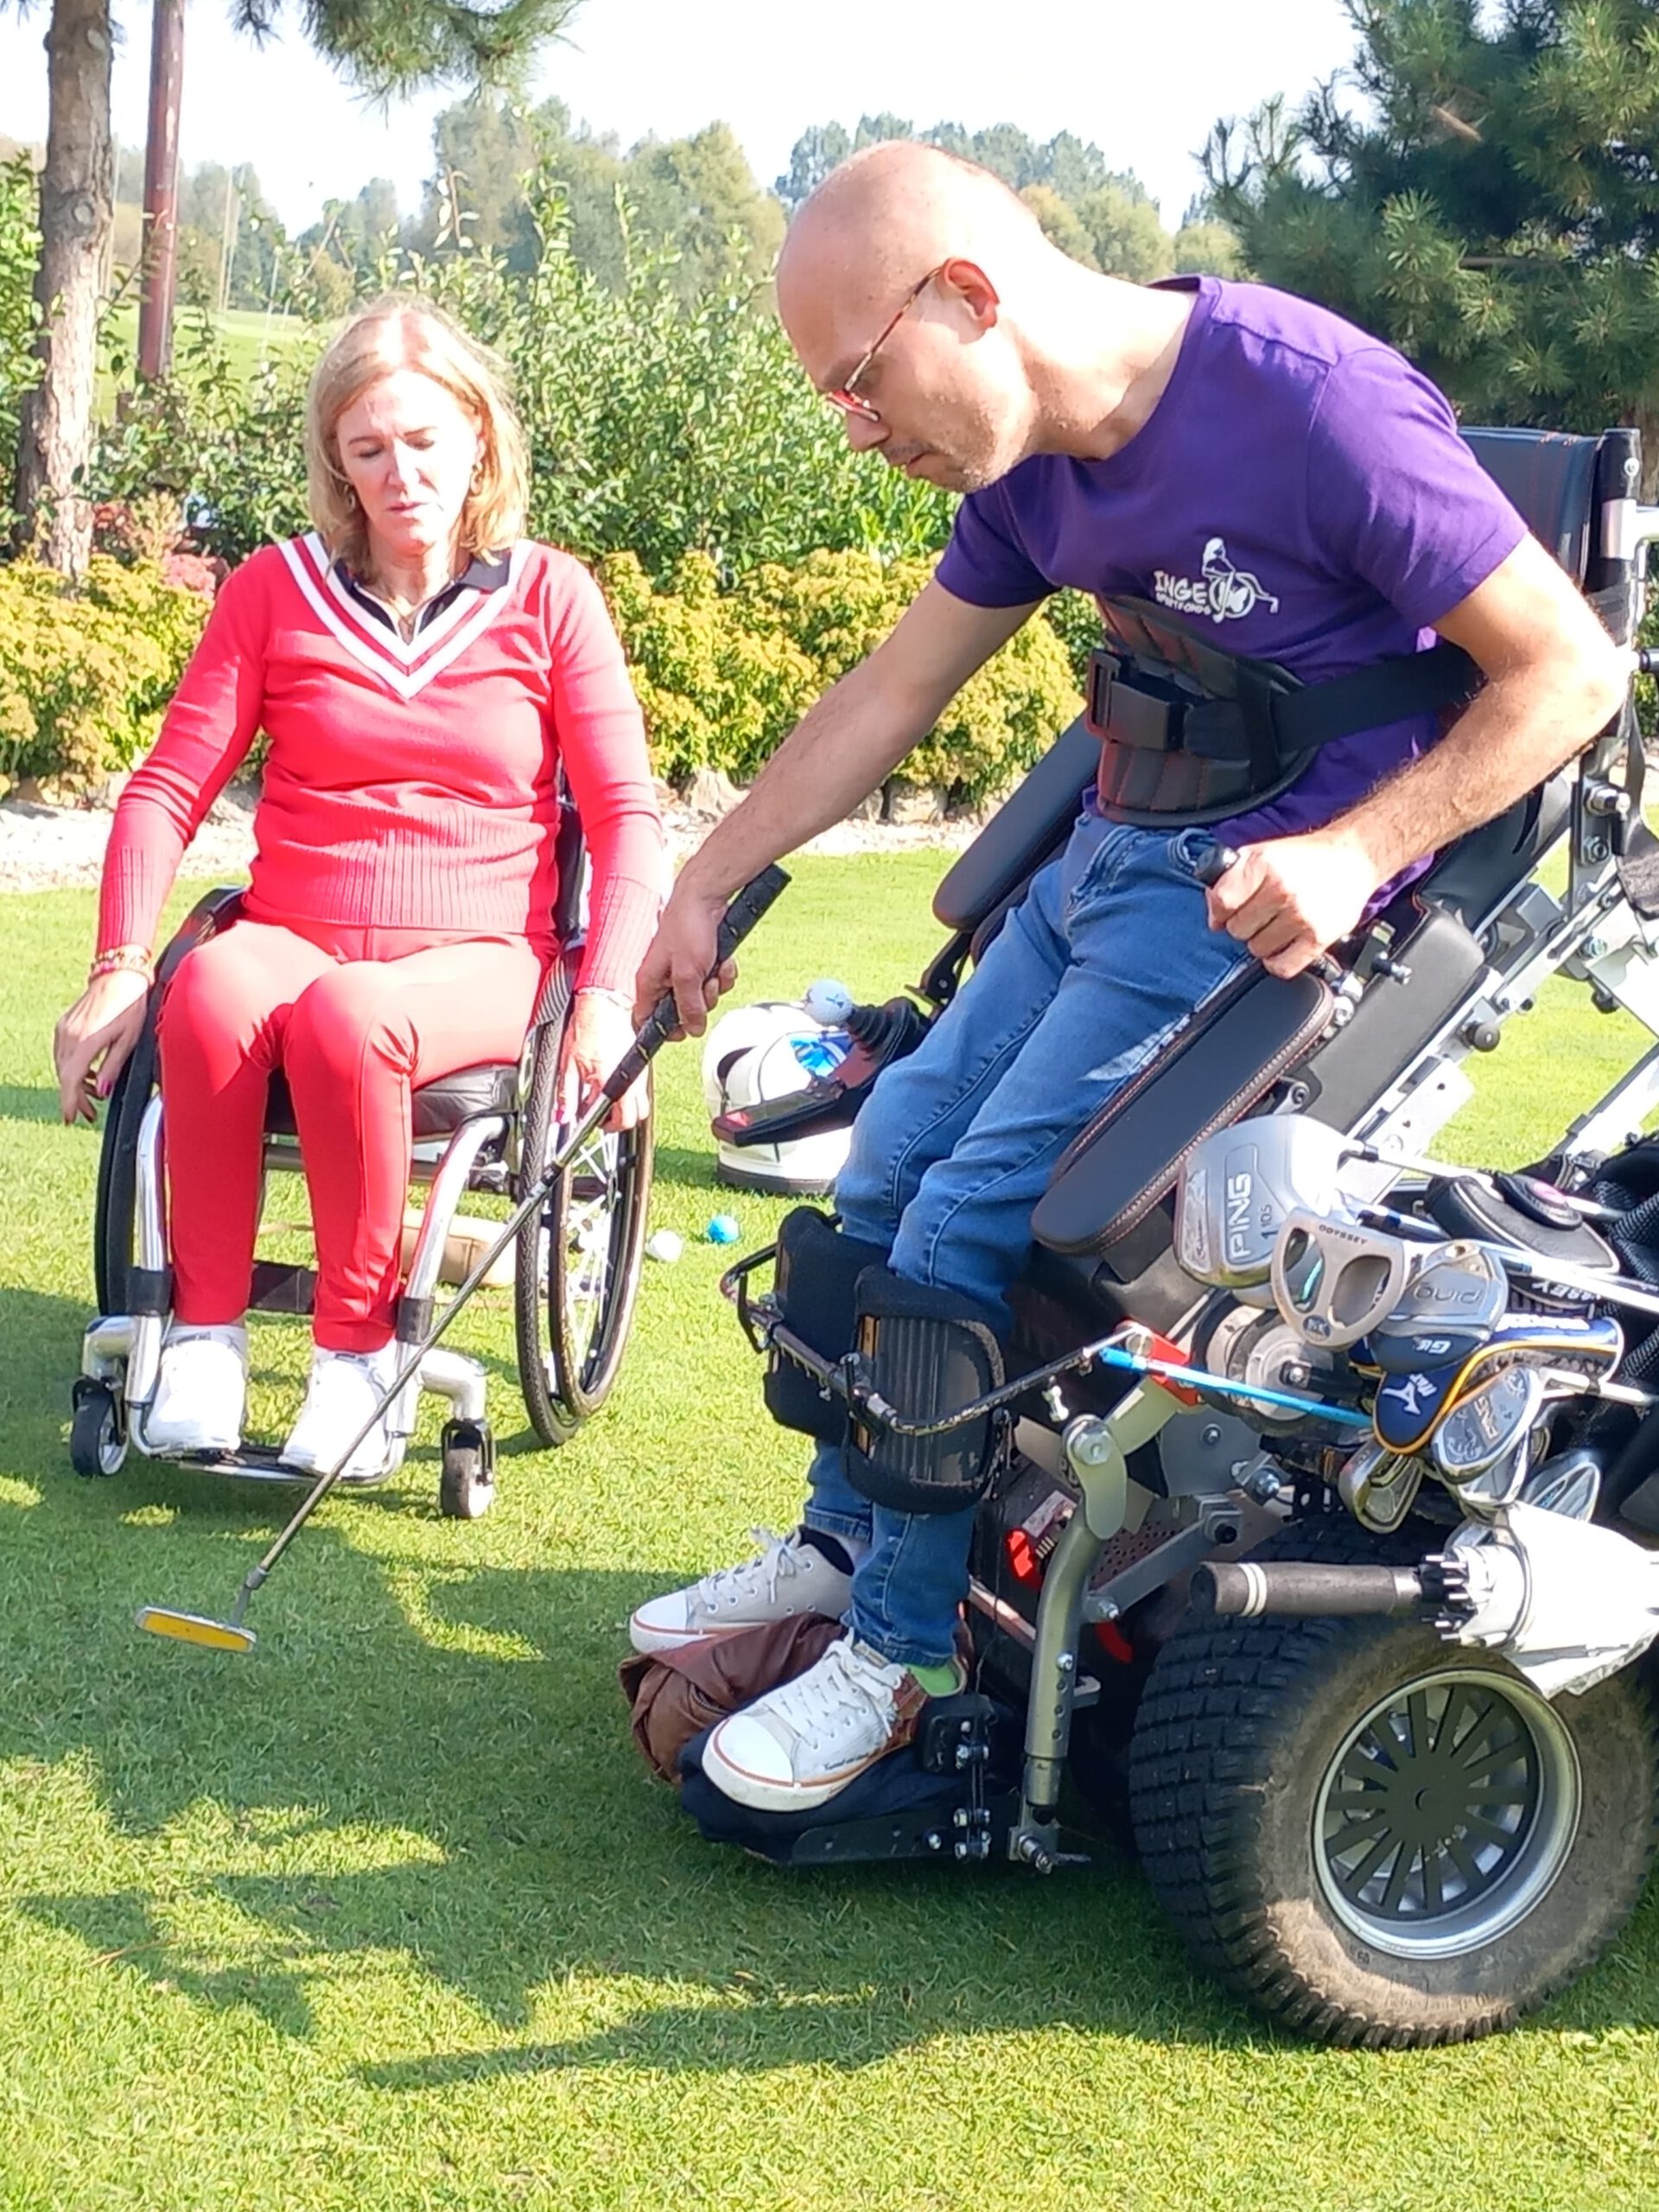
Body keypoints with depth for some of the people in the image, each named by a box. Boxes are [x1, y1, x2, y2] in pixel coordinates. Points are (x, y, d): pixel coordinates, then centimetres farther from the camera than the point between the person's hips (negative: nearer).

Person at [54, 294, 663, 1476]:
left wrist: (608, 999, -12)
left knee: (347, 1015, -37)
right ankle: (207, 1329, -23)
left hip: (476, 958, -2)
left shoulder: (551, 596, 5)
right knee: (213, 991, -35)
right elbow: (169, 788, 6)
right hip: (293, 932, 2)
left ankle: (358, 1346, -21)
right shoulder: (275, 590, 9)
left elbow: (627, 813, 2)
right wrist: (120, 967, -8)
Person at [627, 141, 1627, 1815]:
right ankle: (843, 1543, 22)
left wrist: (1350, 854, -26)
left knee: (969, 1233, -14)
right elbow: (890, 693, 13)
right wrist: (703, 887, 14)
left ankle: (907, 1649, -1)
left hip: (1266, 897, -8)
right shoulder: (1038, 459, 1)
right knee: (891, 1162, 6)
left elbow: (1571, 670, -18)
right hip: (1108, 856, 8)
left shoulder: (1318, 406, -23)